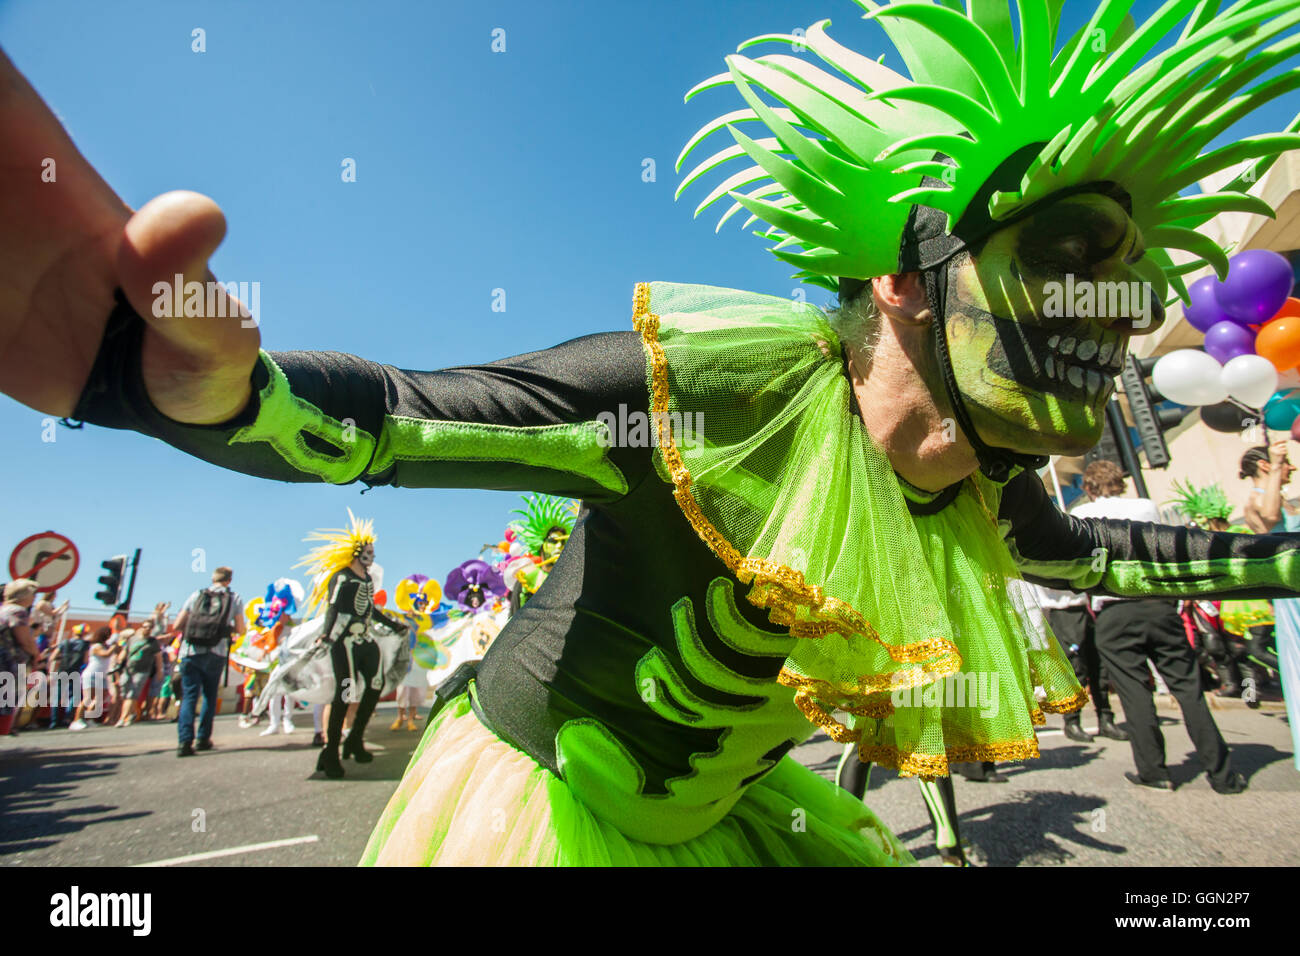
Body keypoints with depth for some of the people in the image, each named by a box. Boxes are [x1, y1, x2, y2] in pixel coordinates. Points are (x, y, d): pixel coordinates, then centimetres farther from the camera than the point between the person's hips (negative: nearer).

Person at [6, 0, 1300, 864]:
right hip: (540, 794, -6)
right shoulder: (712, 386, -31)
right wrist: (197, 380, -50)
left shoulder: (981, 497, -7)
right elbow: (400, 424, -31)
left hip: (721, 817, 7)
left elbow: (1085, 551, 15)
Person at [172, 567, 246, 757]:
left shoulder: (196, 595, 10)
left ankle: (185, 741, -9)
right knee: (210, 696, 16)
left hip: (190, 652, 0)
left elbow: (178, 625, 9)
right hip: (216, 654, 0)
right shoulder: (235, 599, 6)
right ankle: (203, 739, 19)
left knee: (189, 696, 3)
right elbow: (240, 629, 4)